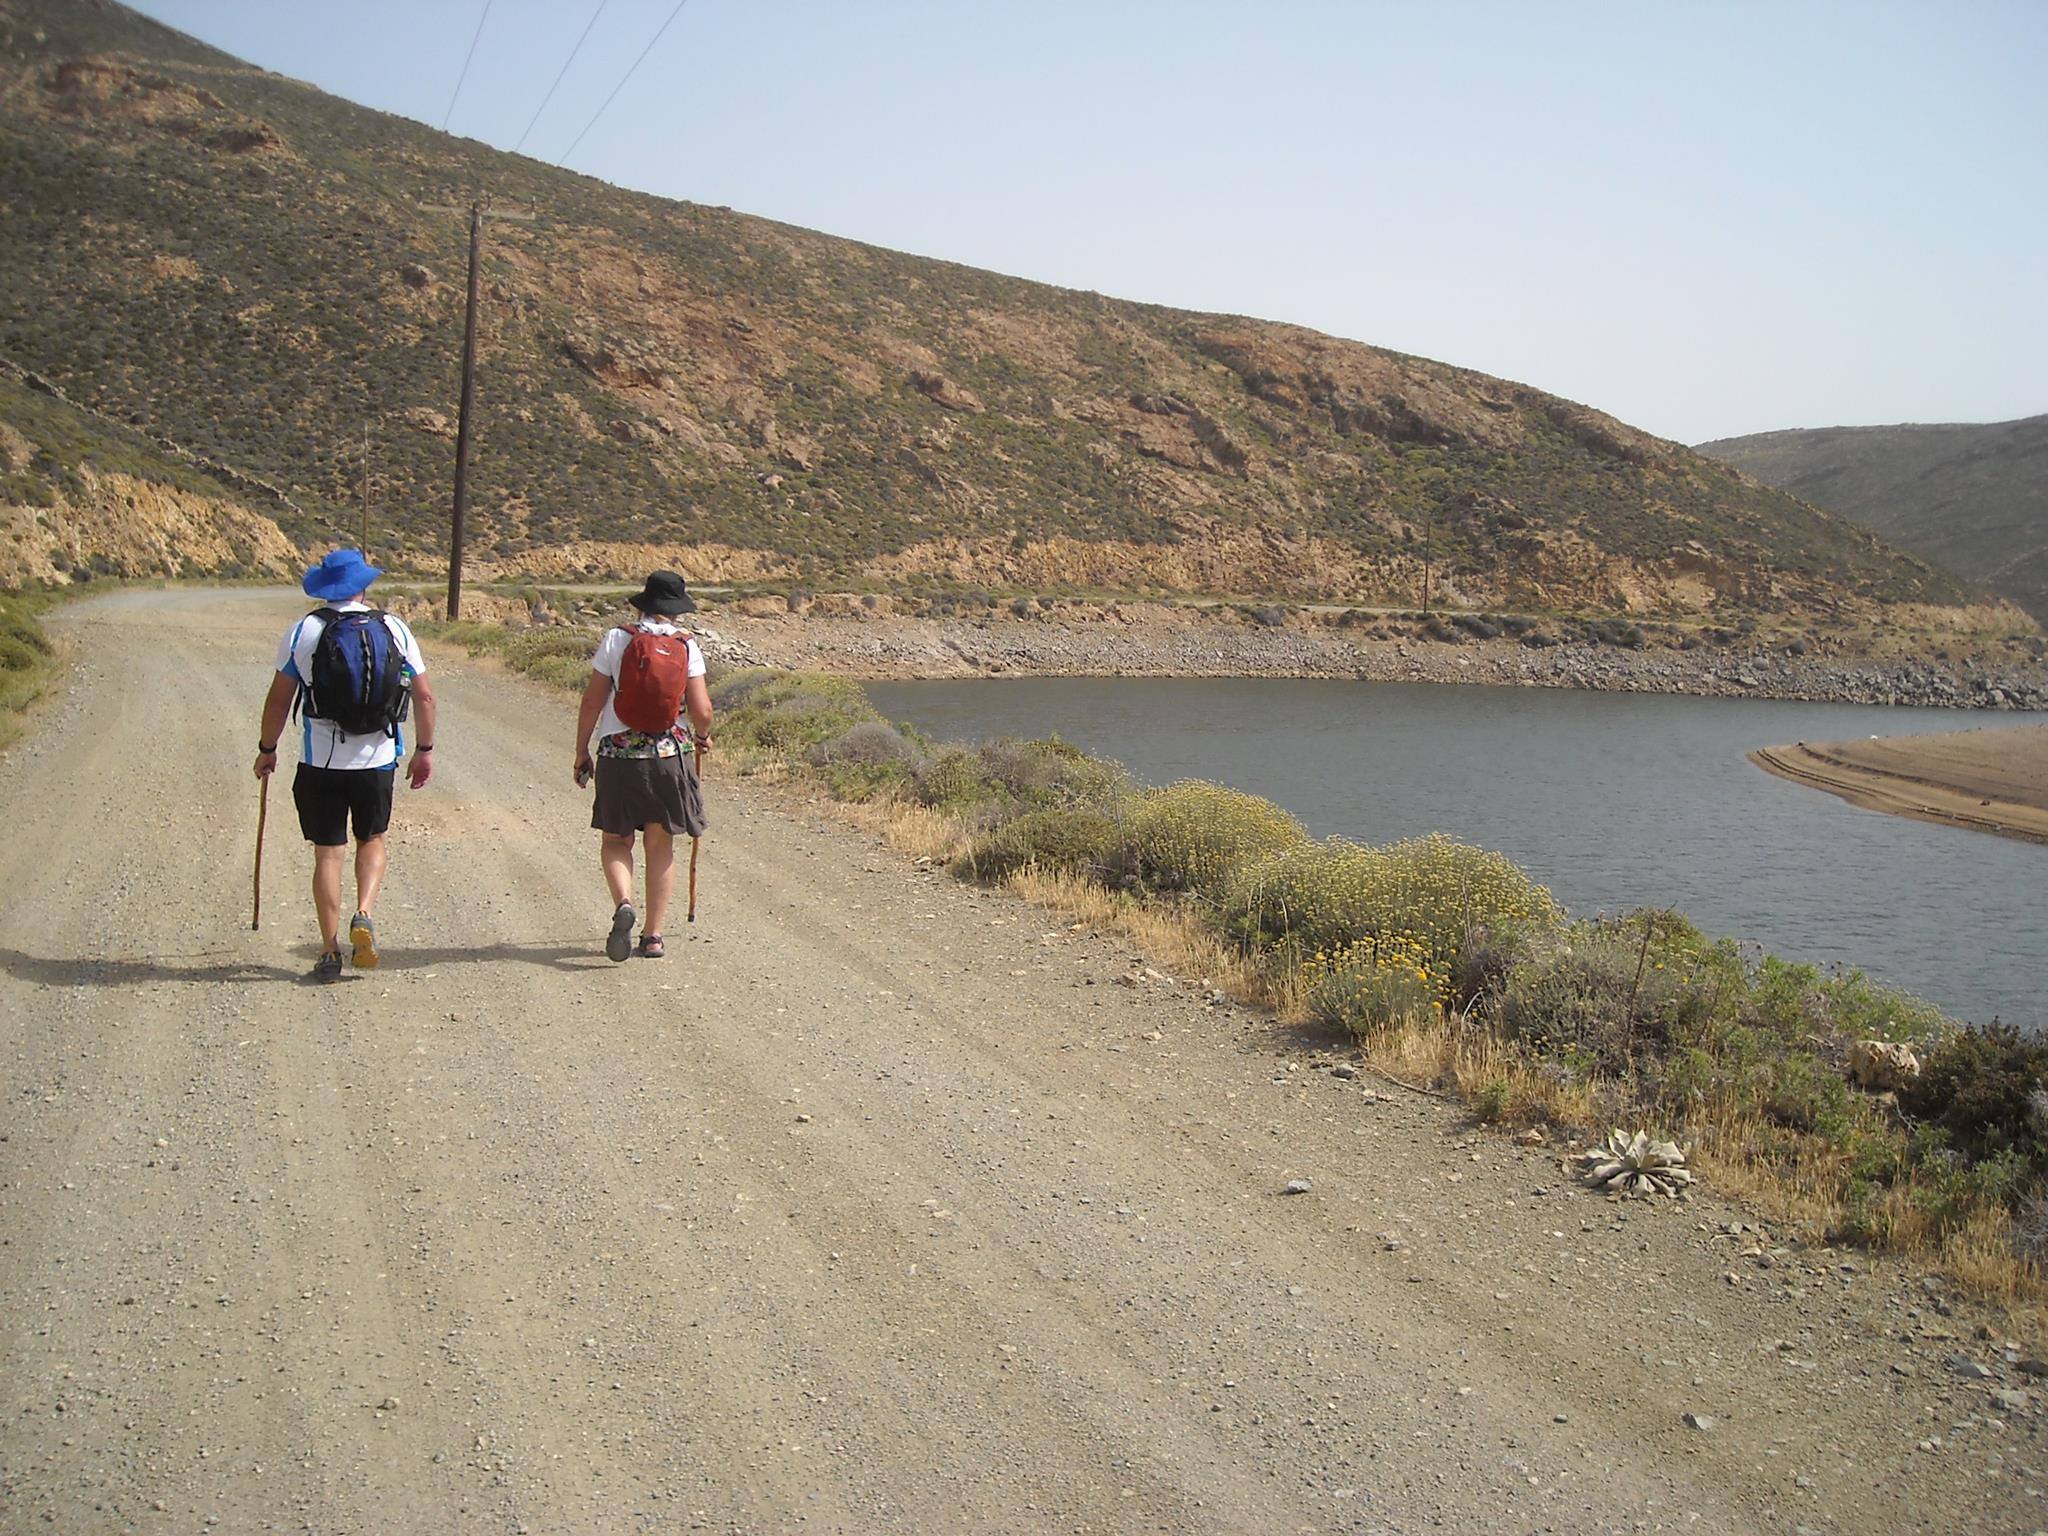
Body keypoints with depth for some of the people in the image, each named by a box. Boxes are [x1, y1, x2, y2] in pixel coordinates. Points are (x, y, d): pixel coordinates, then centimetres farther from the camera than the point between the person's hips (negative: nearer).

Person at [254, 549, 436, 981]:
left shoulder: (303, 631, -3)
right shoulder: (394, 629, 0)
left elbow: (279, 699, -1)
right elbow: (424, 695, 1)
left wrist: (266, 749, 12)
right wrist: (425, 749, 12)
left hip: (321, 760, -1)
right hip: (378, 758, 1)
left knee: (328, 852, 6)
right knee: (372, 840, 20)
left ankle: (330, 952, 6)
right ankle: (364, 914, -4)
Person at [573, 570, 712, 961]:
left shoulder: (616, 640, -3)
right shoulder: (686, 647, -1)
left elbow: (592, 701, -2)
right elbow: (701, 710, -4)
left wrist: (581, 751, 8)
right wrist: (702, 737, 18)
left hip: (619, 755, -1)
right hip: (670, 757, 1)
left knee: (615, 840, 12)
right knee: (661, 845, 11)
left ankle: (623, 903, -15)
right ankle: (653, 936, 11)